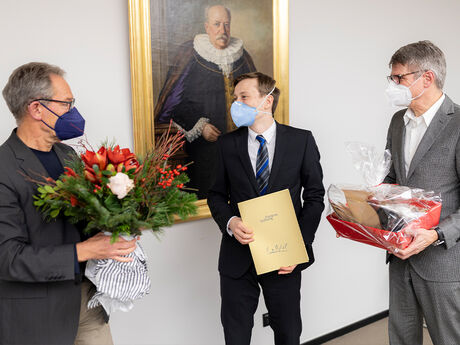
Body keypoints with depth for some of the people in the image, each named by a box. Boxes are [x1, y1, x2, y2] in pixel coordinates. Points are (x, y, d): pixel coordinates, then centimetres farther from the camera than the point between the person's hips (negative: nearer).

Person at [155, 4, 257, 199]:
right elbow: (176, 100, -2)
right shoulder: (189, 54, -2)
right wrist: (198, 127, -11)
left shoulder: (242, 56, 9)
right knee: (203, 197, 0)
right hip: (203, 146, -3)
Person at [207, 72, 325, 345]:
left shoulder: (301, 140, -2)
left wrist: (300, 245, -10)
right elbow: (217, 195, 8)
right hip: (238, 257, 1)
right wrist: (230, 222, -14)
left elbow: (314, 197, 0)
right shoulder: (227, 144, 2)